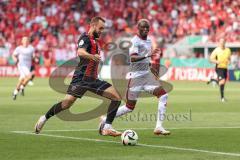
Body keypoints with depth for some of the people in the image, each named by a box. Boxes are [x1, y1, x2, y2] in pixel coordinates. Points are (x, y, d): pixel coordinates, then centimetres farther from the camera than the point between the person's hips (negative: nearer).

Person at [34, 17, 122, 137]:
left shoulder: (95, 41, 18)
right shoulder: (85, 38, -8)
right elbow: (80, 52, -32)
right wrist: (93, 56, -49)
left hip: (92, 79, 8)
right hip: (81, 78, -8)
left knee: (117, 97, -5)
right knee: (67, 103, -18)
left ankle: (107, 128, -8)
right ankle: (44, 118, 6)